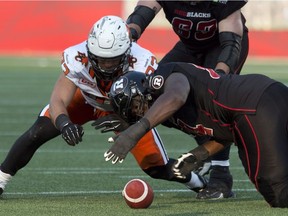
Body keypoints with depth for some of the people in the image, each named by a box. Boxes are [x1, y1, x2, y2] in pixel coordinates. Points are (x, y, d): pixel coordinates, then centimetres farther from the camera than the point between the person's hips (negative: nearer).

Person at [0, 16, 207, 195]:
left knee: (157, 167, -5)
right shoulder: (76, 59, -37)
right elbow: (58, 101, -37)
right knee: (38, 133, -20)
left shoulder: (142, 65, -39)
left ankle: (195, 181, 28)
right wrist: (64, 123, -59)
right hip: (85, 99, 0)